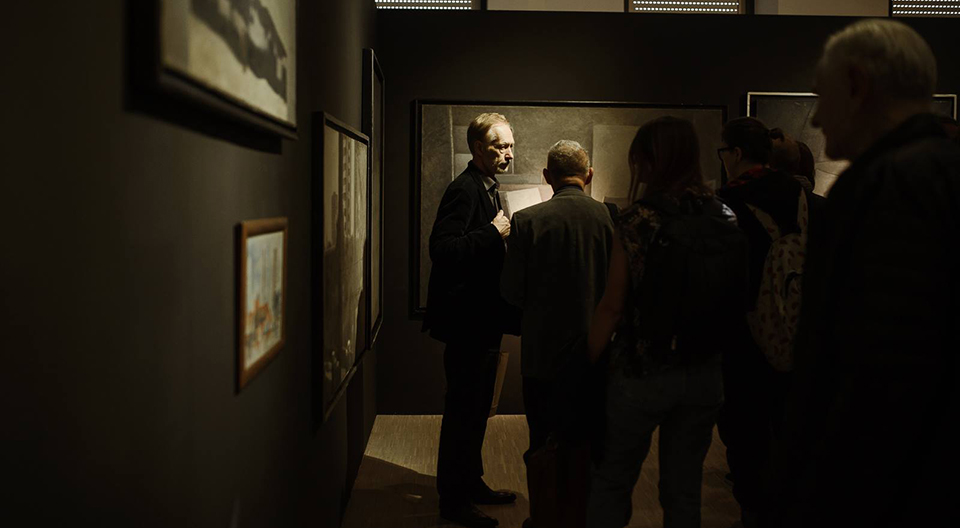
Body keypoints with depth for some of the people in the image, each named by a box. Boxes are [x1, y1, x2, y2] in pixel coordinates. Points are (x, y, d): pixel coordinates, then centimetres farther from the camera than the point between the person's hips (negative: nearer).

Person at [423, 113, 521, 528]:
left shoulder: (486, 189, 15)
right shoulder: (465, 189, -17)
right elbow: (442, 249, -27)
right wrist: (493, 232, -25)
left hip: (484, 320, 10)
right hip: (467, 319, -10)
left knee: (476, 409, 19)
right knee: (463, 411, -1)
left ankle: (471, 483, 32)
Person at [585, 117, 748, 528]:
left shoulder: (639, 220, -15)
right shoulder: (725, 219, -1)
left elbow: (612, 306, -13)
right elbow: (735, 299, 4)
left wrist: (587, 362, -3)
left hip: (642, 373, -4)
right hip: (704, 375, 4)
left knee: (611, 481, 13)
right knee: (684, 490, 16)